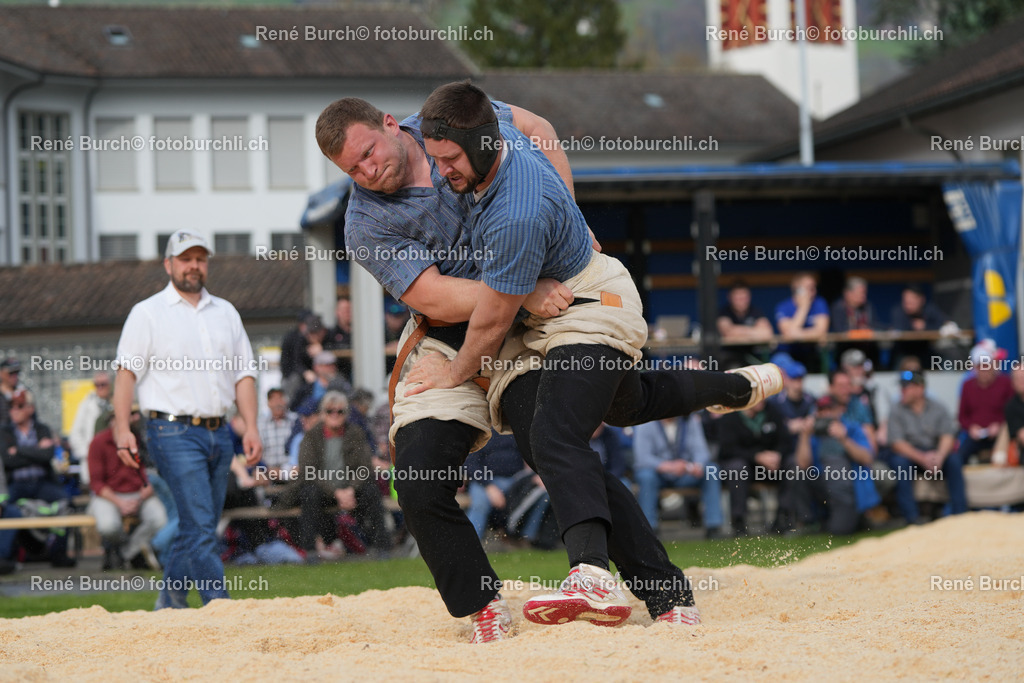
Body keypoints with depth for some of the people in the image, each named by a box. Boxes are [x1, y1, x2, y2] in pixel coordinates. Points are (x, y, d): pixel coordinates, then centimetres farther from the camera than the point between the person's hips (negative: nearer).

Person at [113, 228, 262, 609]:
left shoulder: (225, 313, 17)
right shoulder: (147, 313, 3)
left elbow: (243, 373, 15)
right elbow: (127, 371, -4)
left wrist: (251, 427, 4)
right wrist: (123, 428, -15)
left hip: (219, 433, 6)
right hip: (174, 433, -5)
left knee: (197, 528, 8)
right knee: (200, 525, -14)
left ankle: (169, 606, 21)